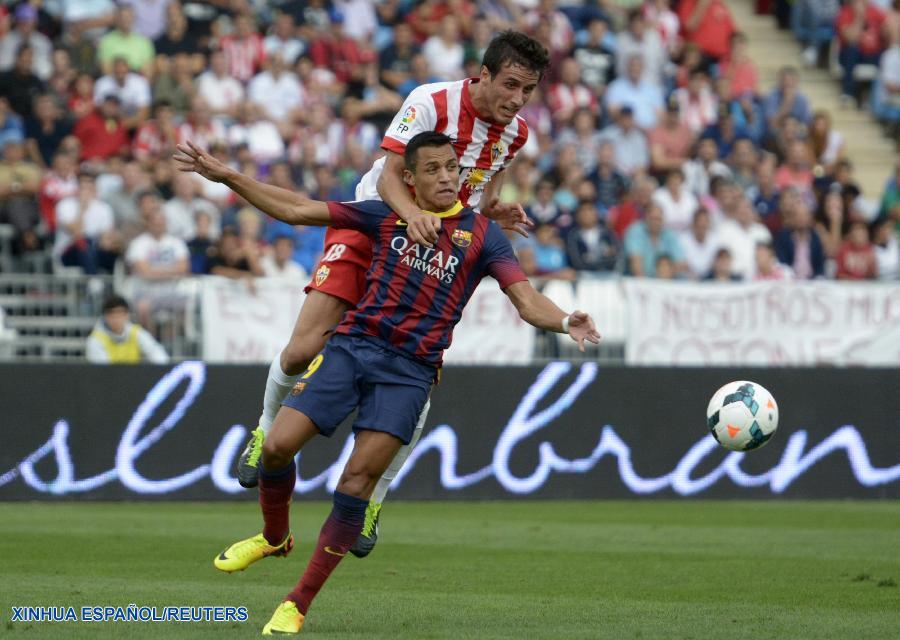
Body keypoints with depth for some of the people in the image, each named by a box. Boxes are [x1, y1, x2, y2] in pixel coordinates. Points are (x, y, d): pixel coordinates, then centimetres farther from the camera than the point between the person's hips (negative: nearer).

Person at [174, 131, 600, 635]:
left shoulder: (482, 234, 5)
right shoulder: (386, 216, 11)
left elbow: (527, 300, -4)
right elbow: (294, 210, 14)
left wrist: (566, 322, -26)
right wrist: (225, 177, 8)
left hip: (410, 369, -2)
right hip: (353, 347, 2)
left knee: (358, 481, -10)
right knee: (277, 446, -9)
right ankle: (275, 537, 23)